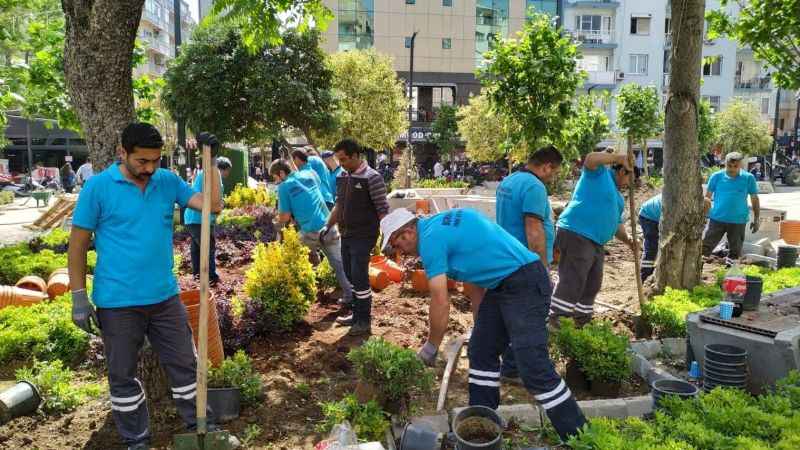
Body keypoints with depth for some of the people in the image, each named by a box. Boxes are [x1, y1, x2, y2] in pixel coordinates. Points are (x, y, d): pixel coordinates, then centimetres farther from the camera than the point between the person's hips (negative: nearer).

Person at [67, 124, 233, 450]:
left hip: (165, 297, 3)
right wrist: (79, 297, -7)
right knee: (123, 375, 13)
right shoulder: (98, 187, -9)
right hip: (117, 303, -3)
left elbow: (213, 205, -5)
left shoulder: (168, 182, 1)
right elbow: (78, 243, -5)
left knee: (184, 364, 13)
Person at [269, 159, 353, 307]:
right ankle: (350, 295, 12)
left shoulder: (284, 186, -4)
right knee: (339, 264, 11)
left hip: (310, 233, -4)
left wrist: (278, 219, 17)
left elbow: (285, 218, -5)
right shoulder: (309, 174, 10)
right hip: (329, 227, 4)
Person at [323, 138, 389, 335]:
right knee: (351, 276, 15)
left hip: (363, 236, -7)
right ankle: (357, 313, 30)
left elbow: (382, 210, -14)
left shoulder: (372, 178, -14)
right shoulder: (342, 177, 8)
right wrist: (328, 225, 14)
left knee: (360, 277, -4)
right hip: (346, 235, 7)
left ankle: (364, 321, 10)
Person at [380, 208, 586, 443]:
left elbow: (441, 303, -14)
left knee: (533, 366, -11)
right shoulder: (440, 225, 16)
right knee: (481, 351, 12)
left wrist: (430, 347, 0)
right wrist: (482, 323, 25)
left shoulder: (430, 239, -13)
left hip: (525, 283, -10)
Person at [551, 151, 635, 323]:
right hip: (576, 235, -10)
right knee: (571, 282, -15)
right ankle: (552, 319, -14)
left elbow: (616, 222, 27)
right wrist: (619, 158, -12)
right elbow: (591, 159, -21)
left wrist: (627, 239, 9)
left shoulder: (617, 195, 28)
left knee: (592, 285, 13)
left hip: (596, 243, 10)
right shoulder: (599, 173, 2)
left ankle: (582, 320, 25)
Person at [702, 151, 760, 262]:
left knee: (735, 252, 11)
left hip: (738, 221, 1)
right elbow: (707, 196, 7)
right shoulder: (717, 176, 0)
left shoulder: (748, 178, 0)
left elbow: (754, 199, 7)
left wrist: (756, 220, 6)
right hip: (717, 219, -1)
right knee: (705, 246, -5)